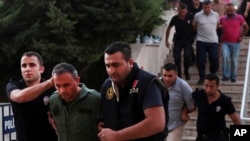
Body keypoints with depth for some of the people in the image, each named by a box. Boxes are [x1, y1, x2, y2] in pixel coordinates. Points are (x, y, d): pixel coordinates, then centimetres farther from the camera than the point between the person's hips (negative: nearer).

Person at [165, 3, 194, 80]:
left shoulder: (190, 18, -14)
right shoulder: (175, 19, -9)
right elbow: (168, 28, 6)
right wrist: (166, 40, 7)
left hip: (188, 41, -1)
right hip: (178, 41, 1)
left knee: (187, 56, -18)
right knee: (177, 58, -5)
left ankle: (186, 72, 7)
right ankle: (179, 73, 16)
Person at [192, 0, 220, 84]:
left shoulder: (216, 15, 4)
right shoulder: (197, 15, -2)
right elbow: (194, 26, 12)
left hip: (213, 41, 1)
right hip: (201, 41, -1)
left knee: (214, 59, 0)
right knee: (201, 60, -1)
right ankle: (202, 77, 12)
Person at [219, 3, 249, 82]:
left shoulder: (239, 18, -1)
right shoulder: (222, 19, 2)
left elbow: (246, 27, 9)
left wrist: (241, 36, 2)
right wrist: (220, 37, 5)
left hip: (236, 43, 0)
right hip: (225, 43, 0)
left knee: (234, 60, 4)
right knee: (225, 57, -19)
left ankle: (233, 77, 17)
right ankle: (226, 75, -12)